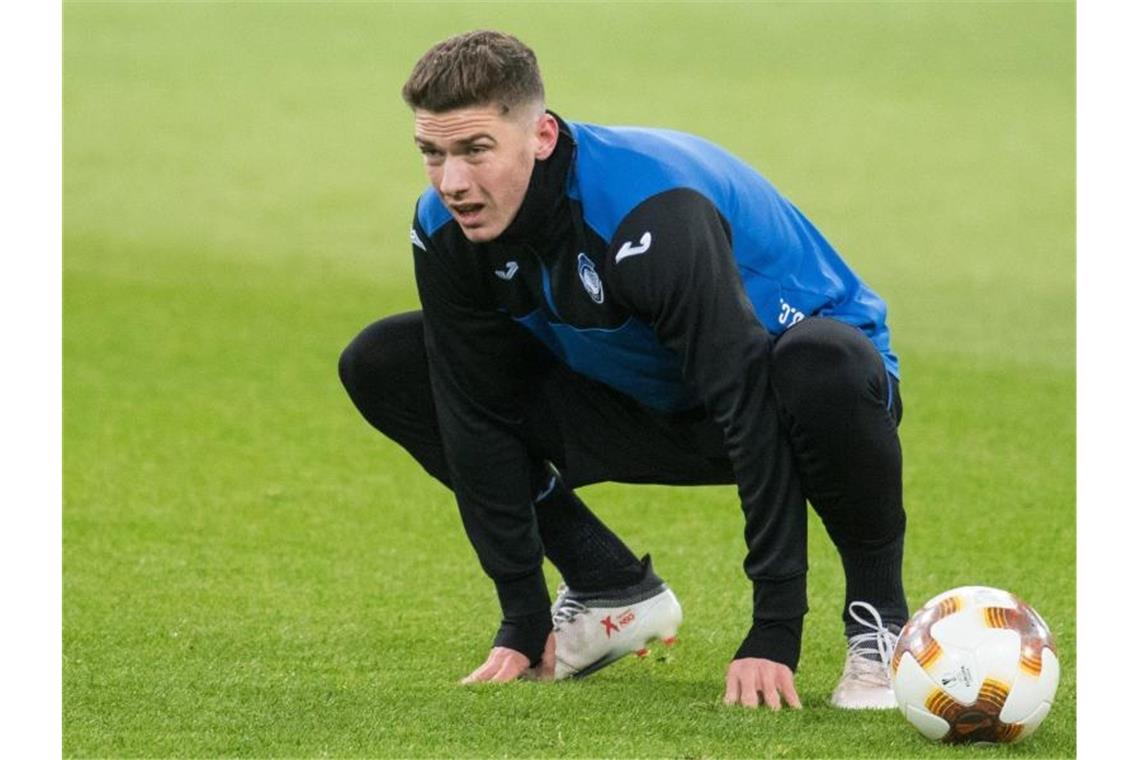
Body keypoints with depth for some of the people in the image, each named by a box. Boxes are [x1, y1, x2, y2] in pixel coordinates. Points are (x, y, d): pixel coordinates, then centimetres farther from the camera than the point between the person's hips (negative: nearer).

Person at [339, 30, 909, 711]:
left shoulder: (652, 211, -36)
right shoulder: (446, 228, -17)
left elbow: (750, 404, -38)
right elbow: (479, 416, -8)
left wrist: (774, 635, -39)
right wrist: (524, 623, -11)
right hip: (642, 403, 6)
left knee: (823, 367, -44)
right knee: (381, 366, -6)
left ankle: (879, 616, -16)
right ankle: (612, 589, 5)